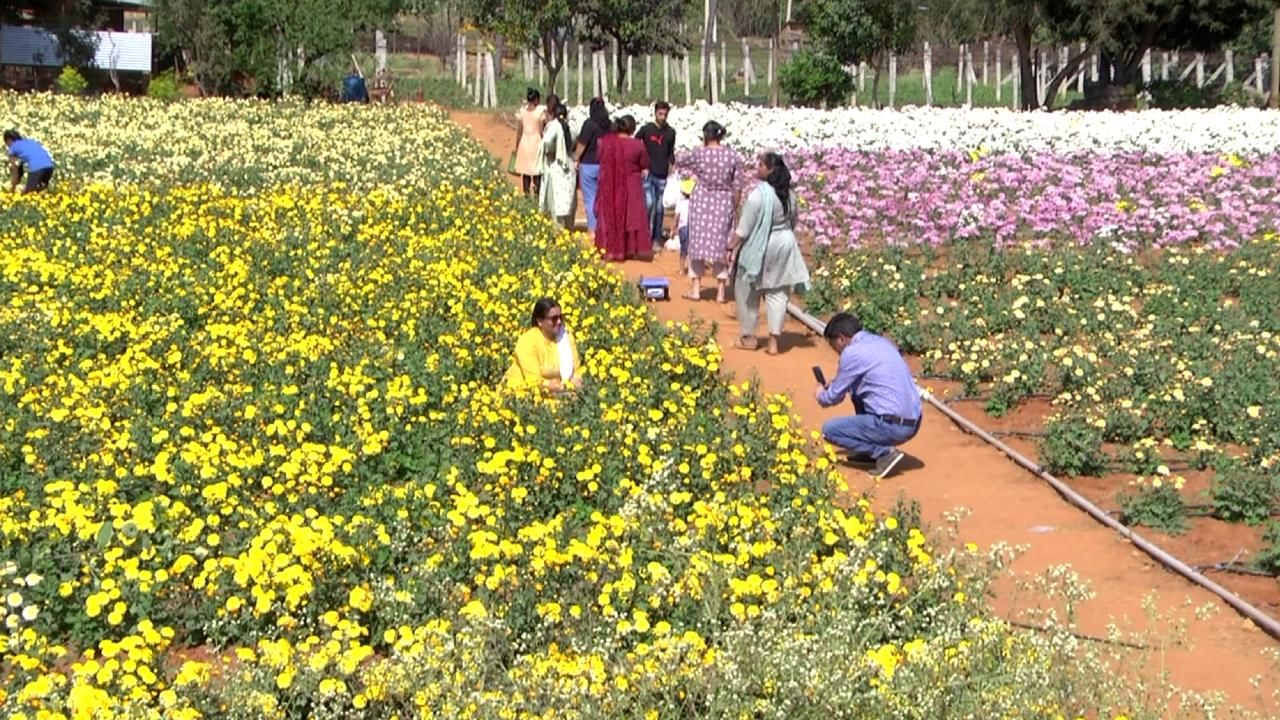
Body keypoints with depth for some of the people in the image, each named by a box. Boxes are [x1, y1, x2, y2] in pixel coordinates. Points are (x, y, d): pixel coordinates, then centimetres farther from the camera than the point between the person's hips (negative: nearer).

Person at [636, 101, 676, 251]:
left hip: (662, 175, 3)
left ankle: (657, 239, 13)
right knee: (649, 203, -14)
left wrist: (671, 164, 2)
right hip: (647, 173, -3)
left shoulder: (670, 132, 7)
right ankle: (646, 235, -1)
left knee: (659, 207, 6)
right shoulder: (646, 129, -2)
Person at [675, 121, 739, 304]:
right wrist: (734, 207, 9)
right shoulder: (732, 156, -5)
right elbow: (736, 186, -2)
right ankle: (721, 291, 9)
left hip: (702, 202, -2)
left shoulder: (699, 154, -12)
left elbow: (678, 160, 6)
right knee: (721, 243, 8)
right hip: (724, 204, 2)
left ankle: (696, 288, 11)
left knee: (699, 241, 8)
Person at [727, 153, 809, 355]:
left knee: (748, 291, 9)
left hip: (760, 247, -7)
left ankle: (749, 337, 16)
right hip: (784, 245, 7)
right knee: (778, 292, 7)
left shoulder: (758, 194, -19)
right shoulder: (787, 194, 4)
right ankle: (773, 340, 6)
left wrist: (732, 246, -10)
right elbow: (793, 221, 14)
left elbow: (744, 227, -18)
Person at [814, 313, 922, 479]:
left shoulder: (852, 352, -10)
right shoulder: (880, 342, 15)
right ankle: (870, 450, 24)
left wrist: (821, 396, 23)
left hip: (891, 427, -9)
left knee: (829, 430, 2)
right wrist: (833, 386, 35)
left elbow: (835, 396, 1)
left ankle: (885, 452, -6)